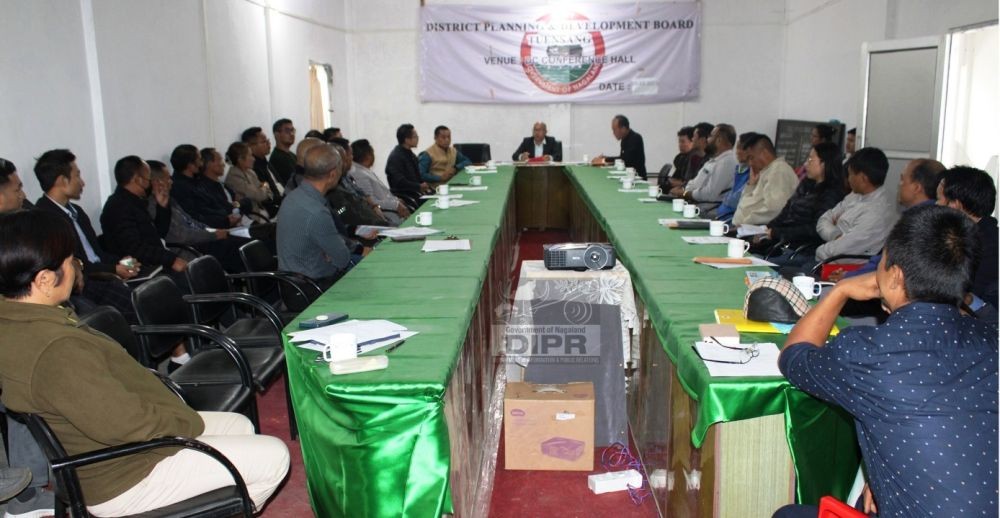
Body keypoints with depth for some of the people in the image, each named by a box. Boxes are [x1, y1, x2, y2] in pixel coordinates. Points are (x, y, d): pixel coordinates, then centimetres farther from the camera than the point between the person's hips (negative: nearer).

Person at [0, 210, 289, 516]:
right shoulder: (57, 351, -34)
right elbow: (130, 425, -30)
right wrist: (190, 422, -13)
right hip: (121, 482, -10)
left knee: (240, 425, 19)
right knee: (273, 456, -6)